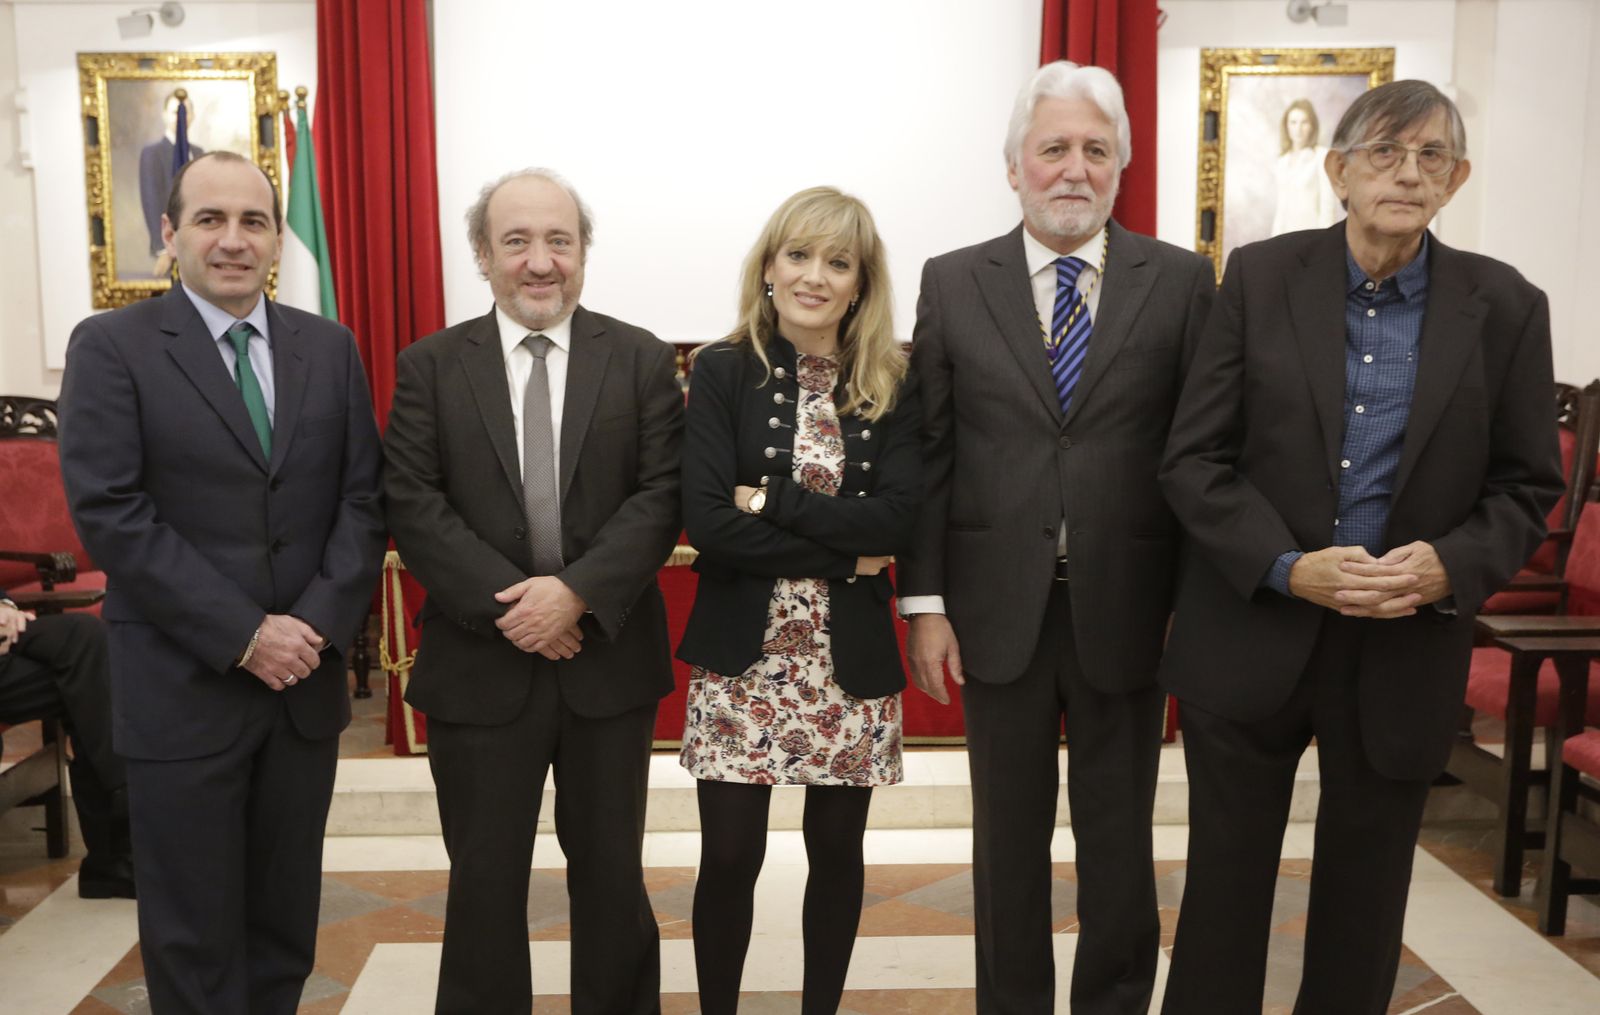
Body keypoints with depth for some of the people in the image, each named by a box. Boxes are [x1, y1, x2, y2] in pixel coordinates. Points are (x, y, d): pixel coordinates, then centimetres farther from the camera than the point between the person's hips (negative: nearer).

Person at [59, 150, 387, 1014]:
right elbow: (109, 514, -11)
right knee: (194, 934, 9)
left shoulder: (330, 348, 8)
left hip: (306, 678, 4)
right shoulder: (111, 347, -3)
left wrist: (318, 622, -10)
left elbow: (362, 498, 4)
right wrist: (243, 636, -15)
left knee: (285, 919, 16)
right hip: (182, 688, -3)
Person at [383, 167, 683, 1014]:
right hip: (480, 664, 0)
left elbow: (661, 497, -6)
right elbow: (412, 505, -6)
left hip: (608, 658, 0)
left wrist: (578, 591, -19)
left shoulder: (641, 360, 2)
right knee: (483, 883, 13)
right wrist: (506, 603, -16)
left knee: (612, 875, 15)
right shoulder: (429, 367, 3)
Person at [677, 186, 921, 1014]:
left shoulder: (891, 390, 1)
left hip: (851, 661, 2)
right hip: (741, 657, -1)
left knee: (836, 852, 14)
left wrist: (772, 498, -17)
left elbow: (896, 520, -12)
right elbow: (706, 521, -14)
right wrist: (843, 553, -14)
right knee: (728, 858, 5)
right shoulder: (723, 372, -4)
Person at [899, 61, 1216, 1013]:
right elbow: (929, 452, 1)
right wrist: (926, 603, -3)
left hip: (1126, 609, 0)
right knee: (1010, 838, 14)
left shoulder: (1181, 281, 0)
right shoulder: (954, 283, 2)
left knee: (1119, 839, 15)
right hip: (1000, 610, 1)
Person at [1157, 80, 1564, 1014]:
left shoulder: (1505, 306, 1)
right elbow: (1194, 458, -4)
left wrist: (1453, 566, -16)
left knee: (1364, 904, 15)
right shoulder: (1260, 276, -2)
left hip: (1408, 650, 1)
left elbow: (1527, 486, 4)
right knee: (1226, 886, 11)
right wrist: (1287, 567, -17)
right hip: (1253, 634, -1)